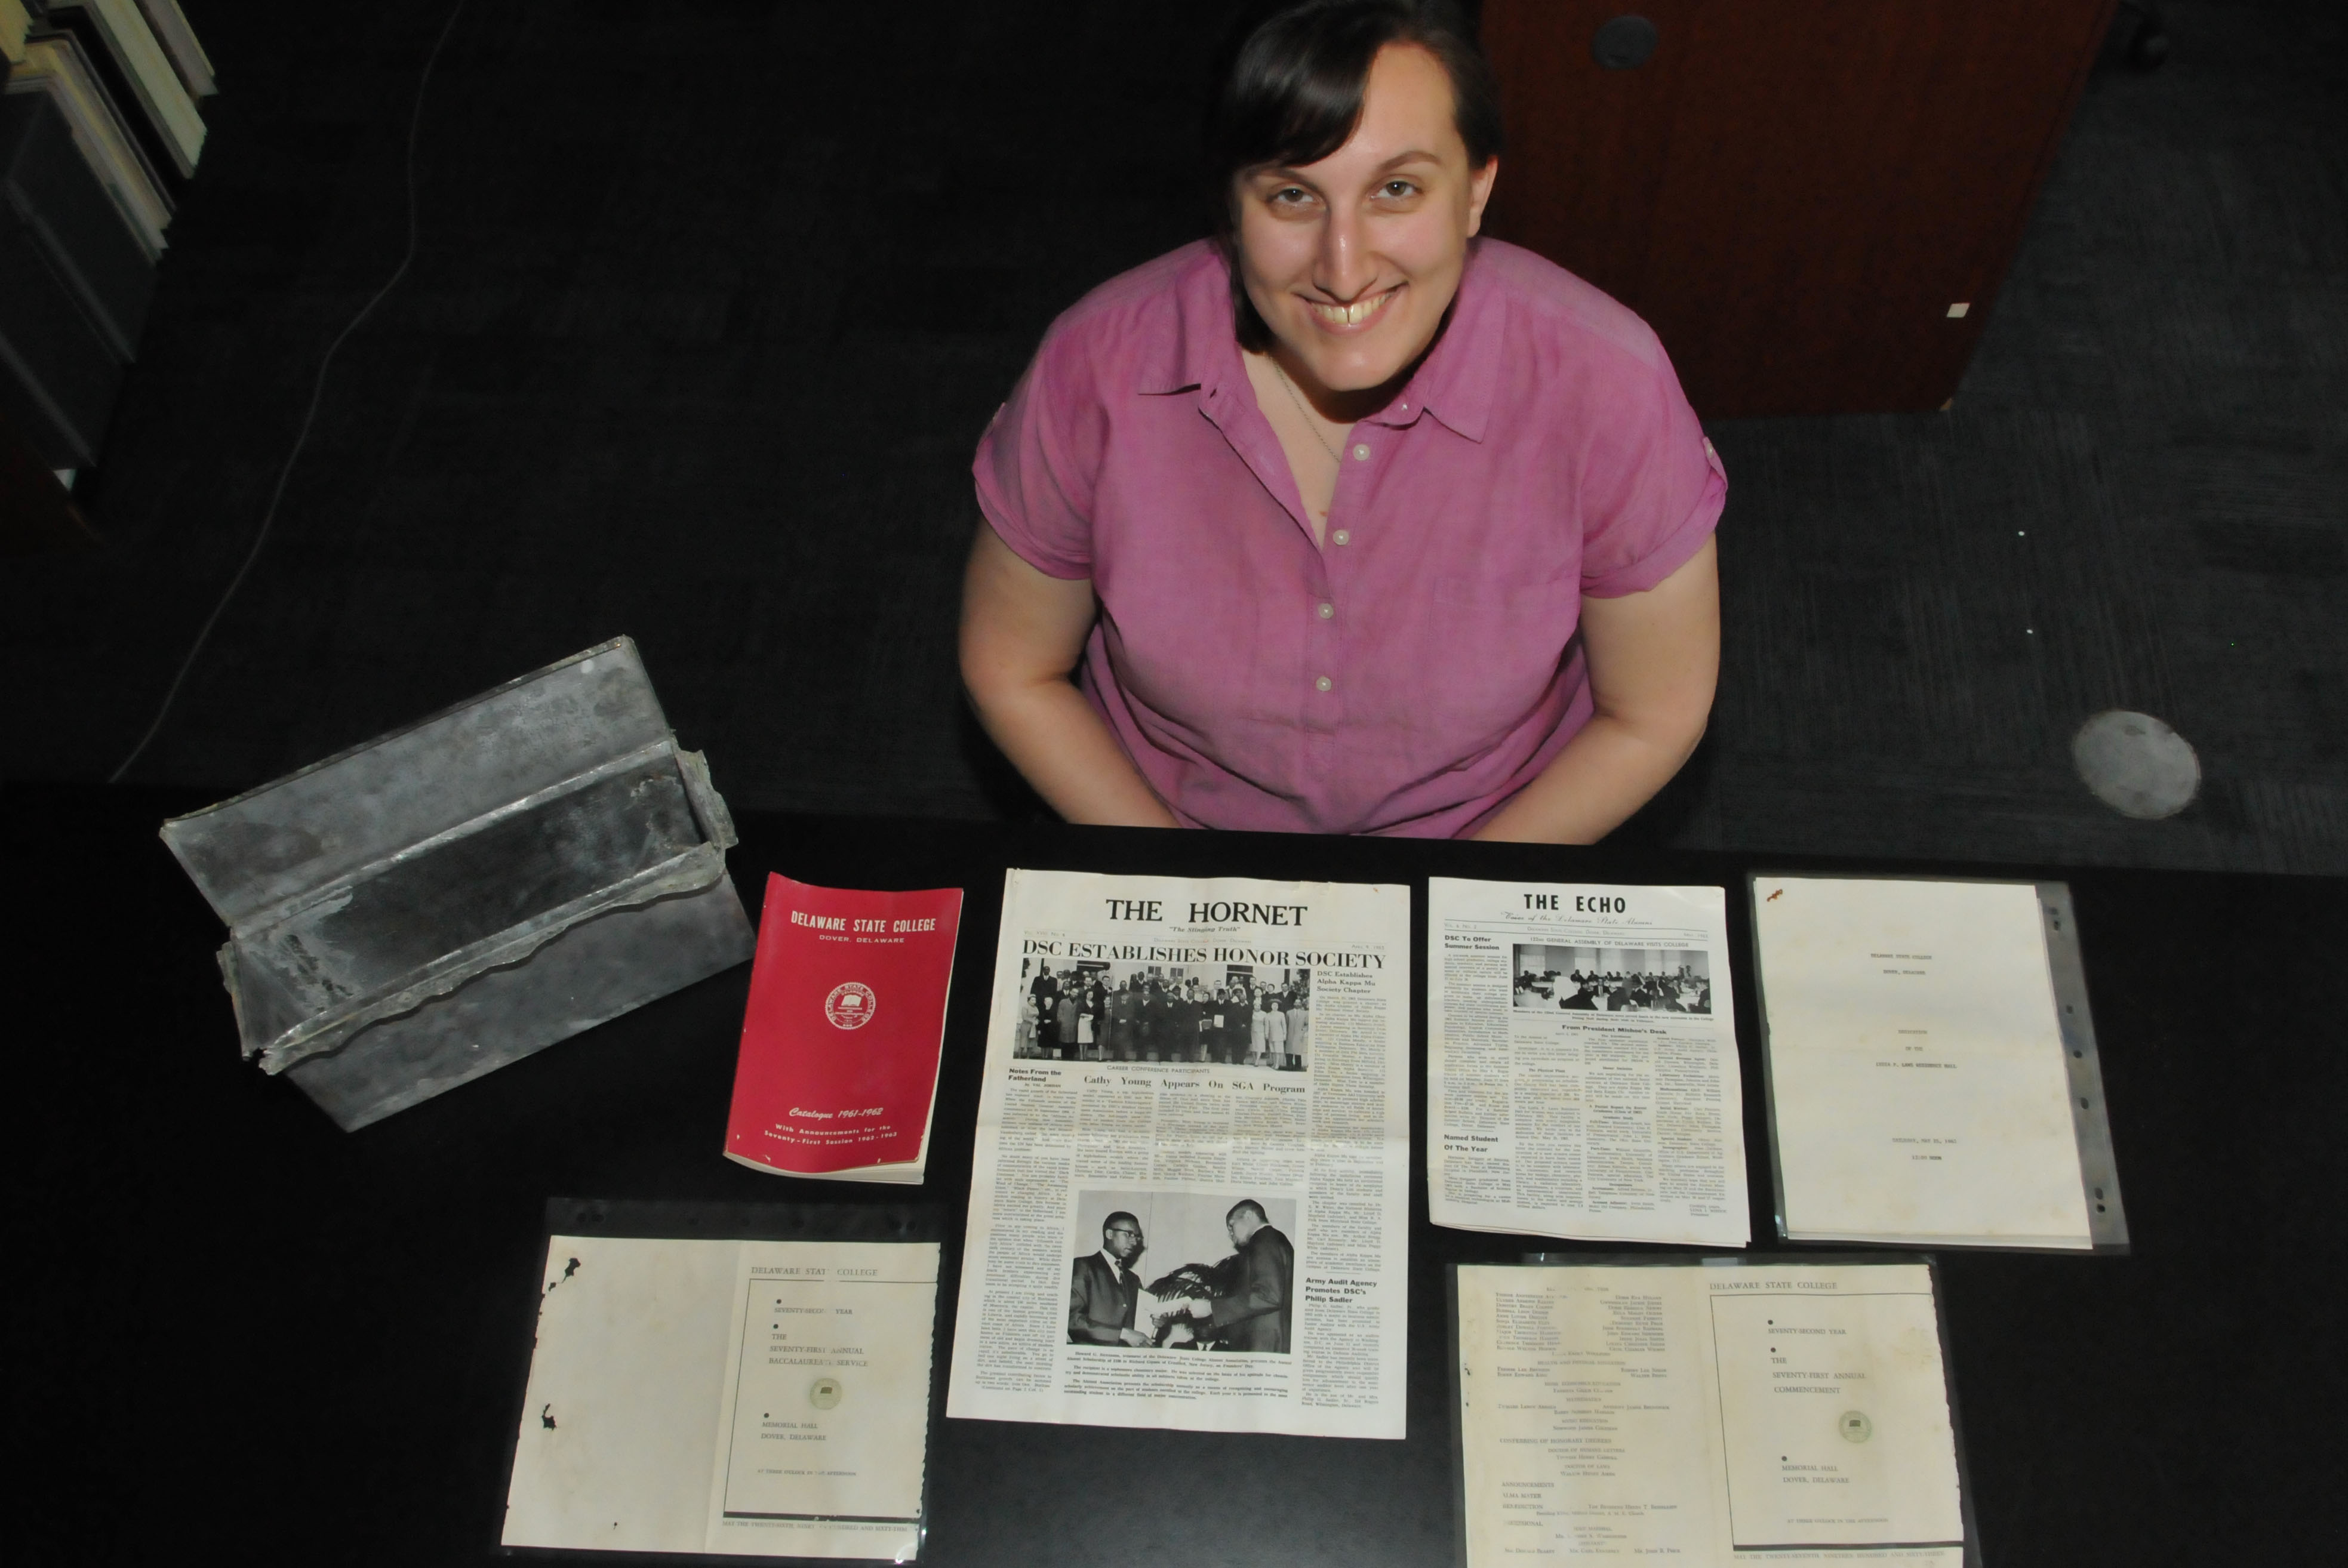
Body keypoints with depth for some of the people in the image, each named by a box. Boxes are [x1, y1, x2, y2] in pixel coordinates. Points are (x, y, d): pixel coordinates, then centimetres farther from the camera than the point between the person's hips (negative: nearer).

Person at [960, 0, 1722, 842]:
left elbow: (1656, 715, -7)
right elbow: (1012, 672, -4)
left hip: (1502, 834, 2)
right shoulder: (1094, 372, -18)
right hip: (1168, 817, -1)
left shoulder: (1605, 387, -20)